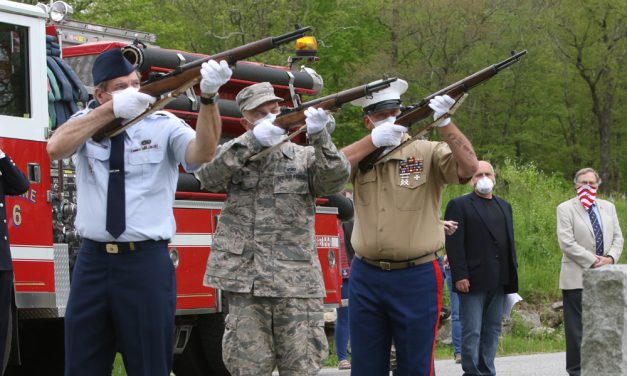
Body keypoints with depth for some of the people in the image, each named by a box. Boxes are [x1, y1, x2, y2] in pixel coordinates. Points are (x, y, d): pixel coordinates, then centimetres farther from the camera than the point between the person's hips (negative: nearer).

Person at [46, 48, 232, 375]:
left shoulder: (164, 125, 0)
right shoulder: (87, 121, 5)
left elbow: (201, 154, -19)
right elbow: (55, 148, -15)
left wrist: (208, 96, -35)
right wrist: (112, 110, -25)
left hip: (146, 262, -2)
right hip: (92, 260, 2)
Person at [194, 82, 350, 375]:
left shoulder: (305, 157, 11)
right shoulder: (234, 155, 12)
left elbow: (335, 179, -7)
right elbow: (208, 177, -9)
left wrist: (320, 137, -25)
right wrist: (253, 140, -21)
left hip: (296, 284, 0)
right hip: (244, 282, 0)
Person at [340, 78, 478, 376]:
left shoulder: (427, 153, -1)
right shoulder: (361, 155, 7)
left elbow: (468, 167, -16)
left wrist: (444, 122, -23)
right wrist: (373, 141, -20)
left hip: (416, 278, -3)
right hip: (366, 276, 3)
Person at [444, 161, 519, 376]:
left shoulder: (504, 206, 18)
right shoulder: (460, 205, -1)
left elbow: (509, 242, 19)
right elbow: (453, 243, -9)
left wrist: (512, 275, 12)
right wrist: (460, 275, -16)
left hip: (499, 281, 6)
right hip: (473, 281, -6)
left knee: (492, 330, 8)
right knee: (472, 331, -5)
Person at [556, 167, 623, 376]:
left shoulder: (608, 207, 14)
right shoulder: (566, 209, -3)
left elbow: (618, 237, 12)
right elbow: (566, 242, -12)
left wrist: (610, 257, -7)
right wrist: (592, 260, -15)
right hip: (577, 278, -5)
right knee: (577, 327, -2)